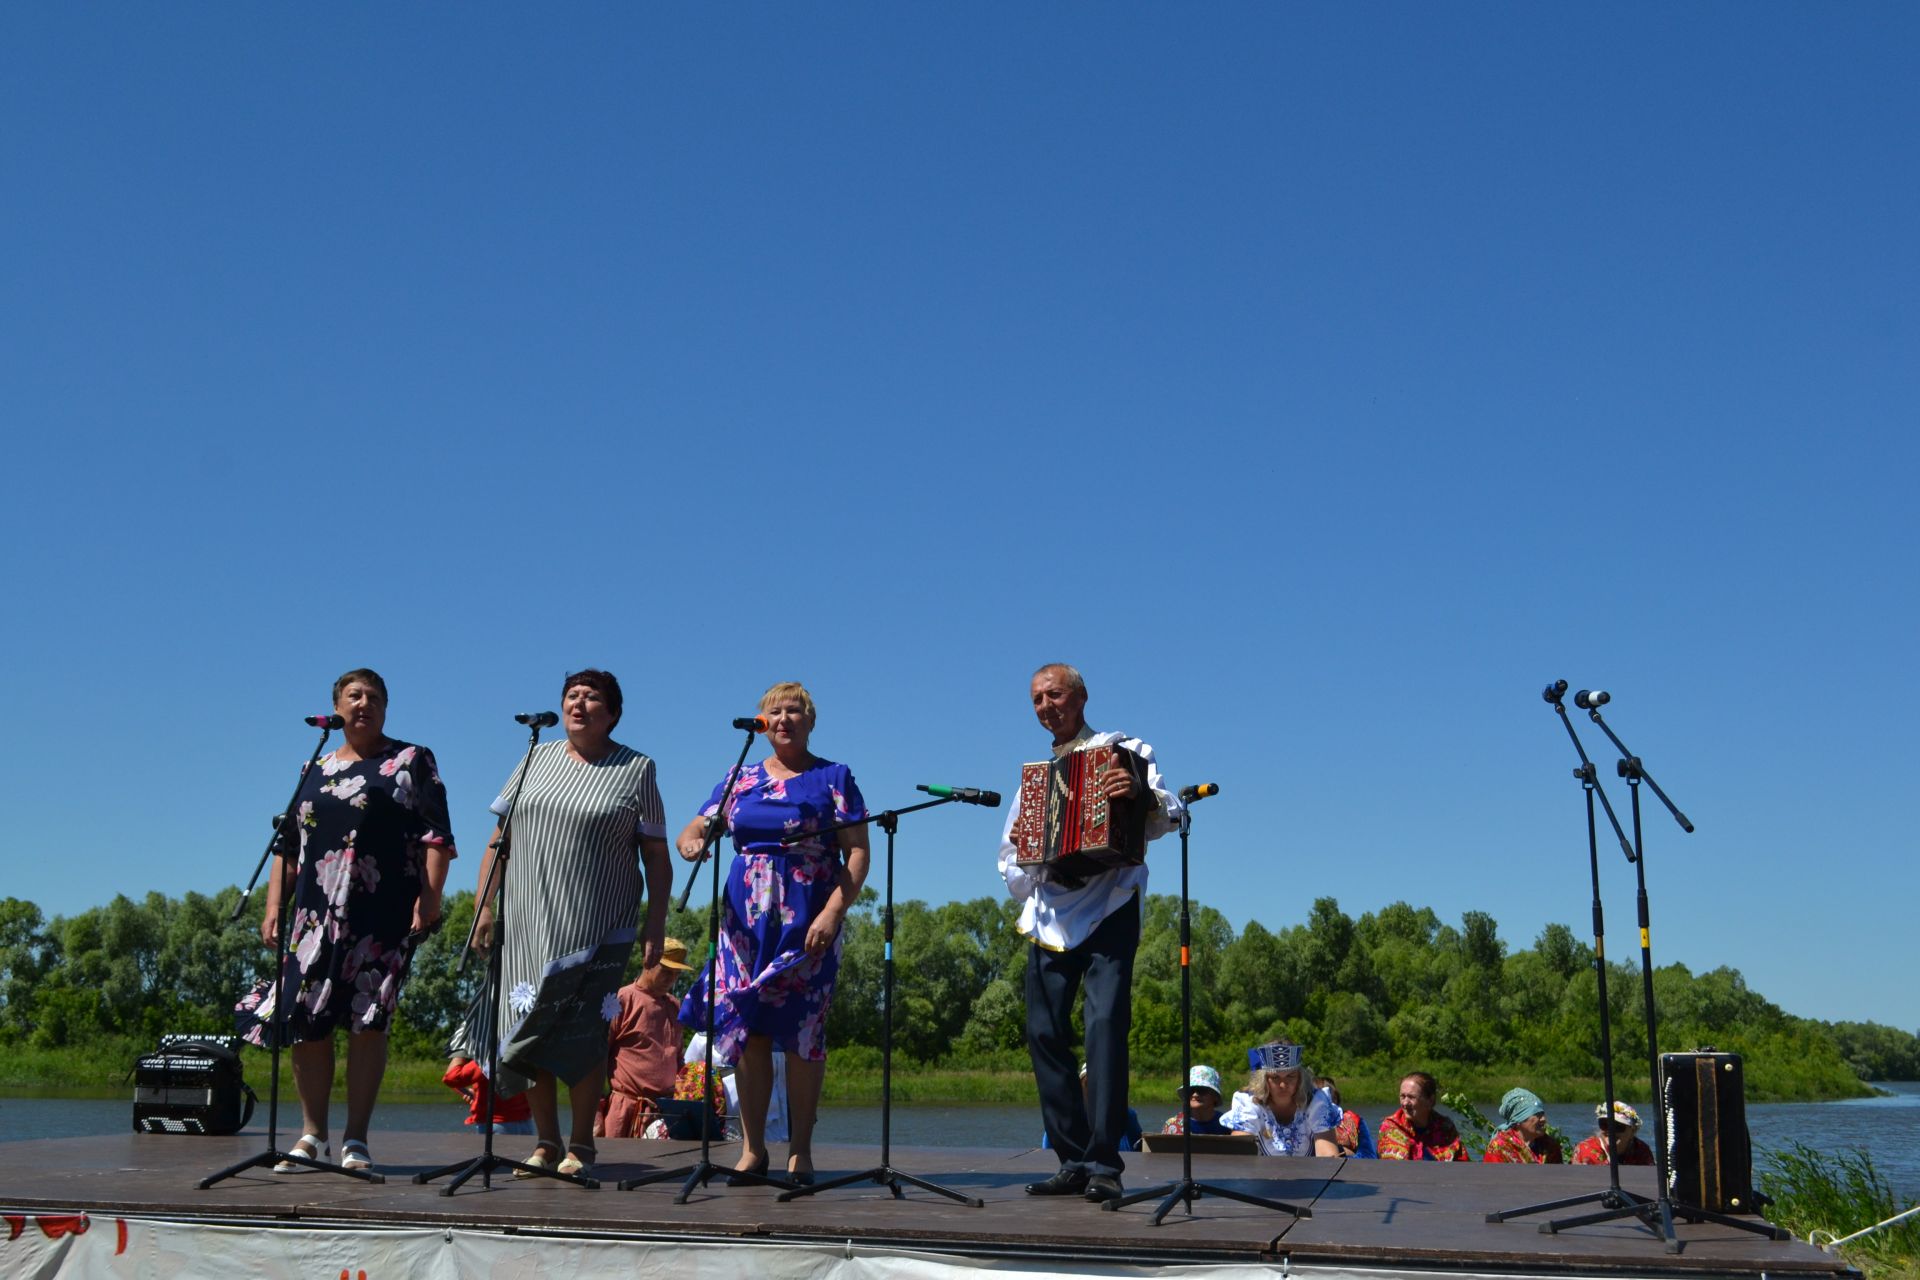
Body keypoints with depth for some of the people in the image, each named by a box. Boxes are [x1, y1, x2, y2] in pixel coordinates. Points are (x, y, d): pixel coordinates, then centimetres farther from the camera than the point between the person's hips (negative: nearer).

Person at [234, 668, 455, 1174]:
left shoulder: (412, 762, 7)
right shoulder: (314, 770, 19)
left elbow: (437, 836, -1)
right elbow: (287, 844, 19)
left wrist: (429, 896, -12)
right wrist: (274, 906, 9)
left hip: (384, 913, -4)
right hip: (317, 911, 4)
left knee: (367, 1021, -4)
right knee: (306, 1018, -2)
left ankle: (355, 1140, 2)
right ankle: (312, 1134, 10)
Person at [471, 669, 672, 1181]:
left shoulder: (636, 770, 3)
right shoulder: (536, 760, 12)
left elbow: (657, 856, 2)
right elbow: (498, 839, 13)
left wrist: (655, 929, -4)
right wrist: (484, 906, 4)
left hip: (598, 928, -3)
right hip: (528, 925, 3)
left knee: (582, 1033, -5)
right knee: (530, 1030, 2)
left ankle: (580, 1146, 8)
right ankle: (545, 1141, 14)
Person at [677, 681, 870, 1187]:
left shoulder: (833, 779, 4)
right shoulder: (740, 780, 15)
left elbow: (857, 852, -3)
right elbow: (695, 828, 13)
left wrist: (834, 911, -15)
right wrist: (691, 841, -13)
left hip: (808, 924, -3)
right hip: (746, 920, 3)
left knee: (801, 1033, -4)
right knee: (747, 1031, 1)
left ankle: (799, 1151, 4)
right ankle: (752, 1148, 10)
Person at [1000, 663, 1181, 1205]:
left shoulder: (1127, 751, 6)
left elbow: (1168, 815, -8)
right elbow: (1009, 853, 25)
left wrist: (1145, 800, -30)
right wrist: (1026, 893, 3)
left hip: (1109, 909, -5)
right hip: (1051, 917, 5)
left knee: (1105, 1021, -17)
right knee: (1045, 1030, -2)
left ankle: (1104, 1163, -16)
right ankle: (1073, 1160, 6)